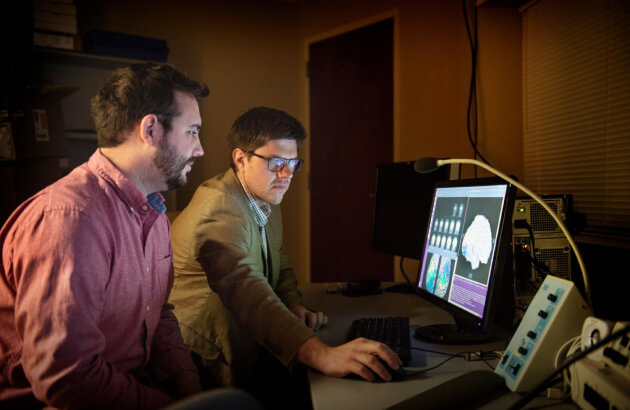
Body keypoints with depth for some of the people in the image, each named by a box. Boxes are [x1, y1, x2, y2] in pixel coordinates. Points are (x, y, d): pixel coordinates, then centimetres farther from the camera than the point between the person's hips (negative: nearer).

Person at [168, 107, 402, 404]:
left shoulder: (267, 201, 8)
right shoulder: (219, 210, -23)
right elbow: (244, 289, -39)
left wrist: (295, 306, -3)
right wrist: (321, 355, -51)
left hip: (250, 353, 8)